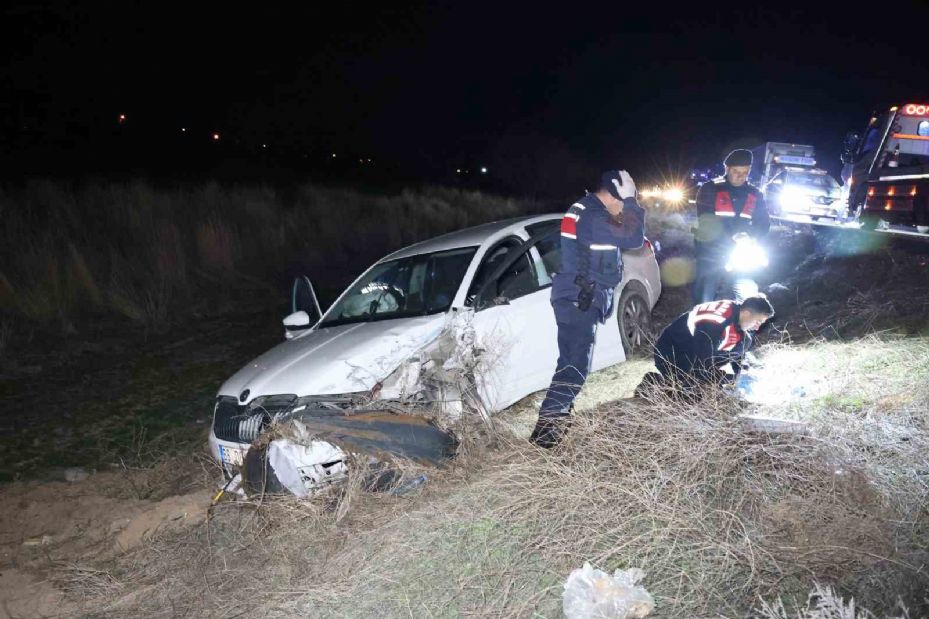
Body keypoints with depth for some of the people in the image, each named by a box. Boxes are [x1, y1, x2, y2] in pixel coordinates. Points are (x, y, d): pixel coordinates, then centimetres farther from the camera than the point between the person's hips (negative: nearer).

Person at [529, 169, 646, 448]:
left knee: (571, 362, 19)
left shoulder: (584, 209, 14)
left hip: (576, 299, 11)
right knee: (575, 366, -10)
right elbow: (633, 238, -20)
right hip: (579, 301, -11)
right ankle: (545, 427, -9)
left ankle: (560, 414, 32)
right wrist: (630, 200, -12)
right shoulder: (593, 218, -20)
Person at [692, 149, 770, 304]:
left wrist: (749, 235, -15)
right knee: (705, 300, -3)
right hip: (711, 254, -4)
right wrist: (731, 236, -26)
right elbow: (706, 221, -13)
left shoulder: (755, 195, 9)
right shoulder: (710, 189, -3)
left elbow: (763, 224, 8)